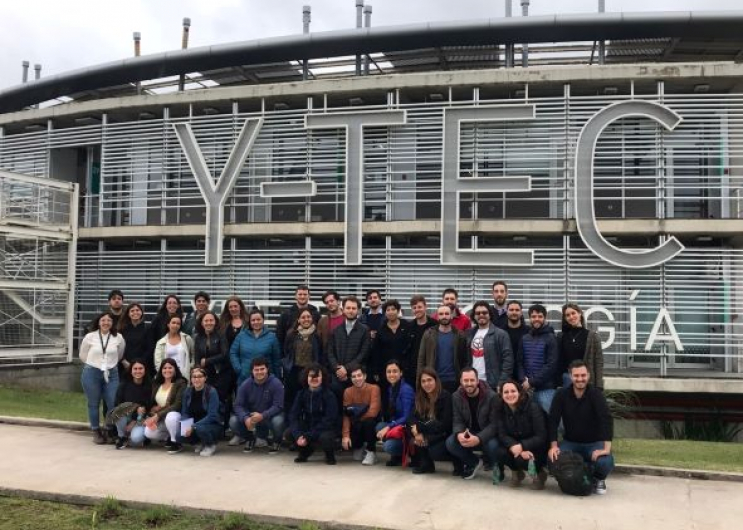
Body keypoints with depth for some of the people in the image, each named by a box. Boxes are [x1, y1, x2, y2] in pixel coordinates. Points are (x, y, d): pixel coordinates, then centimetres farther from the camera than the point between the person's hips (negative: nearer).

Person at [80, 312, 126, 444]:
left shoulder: (118, 338, -1)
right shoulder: (90, 337, -3)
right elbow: (83, 355, 7)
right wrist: (94, 364, 12)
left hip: (111, 374, 1)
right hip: (92, 373, -1)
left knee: (113, 404, -5)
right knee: (94, 404, 7)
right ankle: (96, 432, 19)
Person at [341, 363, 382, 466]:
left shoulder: (374, 388, -16)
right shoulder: (348, 391, -6)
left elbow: (373, 412, -27)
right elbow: (346, 415, -11)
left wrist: (357, 419, -16)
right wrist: (345, 435, -22)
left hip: (371, 425, -3)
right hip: (356, 428, 3)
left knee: (368, 421, -36)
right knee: (345, 443, -22)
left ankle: (371, 451, -13)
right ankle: (359, 447, 15)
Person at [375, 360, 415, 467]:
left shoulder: (406, 389, -15)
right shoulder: (389, 388, 7)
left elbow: (407, 417, -19)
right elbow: (386, 413, 11)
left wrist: (388, 427, -23)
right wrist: (385, 427, -8)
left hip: (406, 427, -7)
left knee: (389, 446, -30)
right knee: (379, 426, -21)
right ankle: (397, 456, 0)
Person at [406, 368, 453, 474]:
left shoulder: (445, 397, -16)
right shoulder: (420, 397, 2)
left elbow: (445, 425, -22)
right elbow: (412, 417, -5)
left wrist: (419, 427, -24)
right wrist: (415, 429, -28)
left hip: (445, 436, -7)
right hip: (430, 435, 7)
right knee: (410, 428, -18)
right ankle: (422, 462, -7)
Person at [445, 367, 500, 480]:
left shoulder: (491, 396, -16)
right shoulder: (457, 397, -5)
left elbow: (494, 424, -19)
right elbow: (457, 421, -6)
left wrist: (479, 438, -35)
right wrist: (459, 434, -31)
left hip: (487, 435, -3)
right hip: (467, 434, 4)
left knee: (493, 446, -36)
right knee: (450, 443, -24)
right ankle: (475, 462, 3)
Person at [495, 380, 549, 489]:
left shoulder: (533, 408, -18)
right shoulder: (502, 409, -7)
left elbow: (541, 437, -21)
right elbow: (502, 435, -12)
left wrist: (521, 446, -34)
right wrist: (514, 447, -32)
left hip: (536, 448, -4)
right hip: (515, 446, 4)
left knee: (521, 459, -34)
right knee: (500, 453, -27)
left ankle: (539, 473, 2)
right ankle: (517, 472, 7)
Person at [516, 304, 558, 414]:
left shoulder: (550, 338, -2)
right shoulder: (525, 338, 12)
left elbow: (552, 364, -10)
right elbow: (519, 362, 11)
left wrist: (532, 382, -13)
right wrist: (523, 380, -7)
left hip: (546, 389, -4)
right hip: (527, 388, 4)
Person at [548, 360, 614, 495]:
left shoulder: (596, 394, -15)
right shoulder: (561, 395, -7)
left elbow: (607, 420, -26)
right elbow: (553, 420, -10)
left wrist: (606, 448, -37)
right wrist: (553, 446, -21)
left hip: (594, 443, -2)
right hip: (570, 442, 2)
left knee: (605, 462, -33)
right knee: (553, 459, -28)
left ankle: (599, 479, 6)